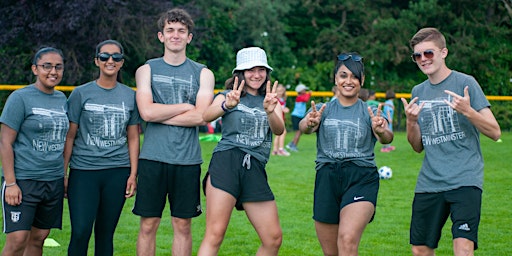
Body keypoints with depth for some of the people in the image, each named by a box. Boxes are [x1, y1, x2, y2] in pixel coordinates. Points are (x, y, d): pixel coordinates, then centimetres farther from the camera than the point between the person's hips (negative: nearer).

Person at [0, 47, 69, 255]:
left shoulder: (61, 99, 12)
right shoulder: (20, 98, -6)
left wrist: (64, 176, 16)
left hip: (53, 181, 6)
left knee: (38, 238, 9)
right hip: (23, 180, -6)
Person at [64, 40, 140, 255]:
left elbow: (133, 138, 12)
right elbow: (70, 136, 2)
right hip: (83, 171, -2)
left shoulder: (130, 96, 9)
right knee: (80, 232, -10)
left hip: (117, 172, 2)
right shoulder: (81, 94, 2)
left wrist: (133, 174, 5)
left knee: (105, 233, 7)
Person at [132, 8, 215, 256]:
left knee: (183, 225, 6)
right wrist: (185, 107, -5)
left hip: (187, 160, 1)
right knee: (148, 224, 2)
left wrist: (160, 115, -8)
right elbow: (147, 111, -9)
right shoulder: (147, 70, 7)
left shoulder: (203, 74, 7)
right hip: (153, 158, 0)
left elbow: (201, 116, -7)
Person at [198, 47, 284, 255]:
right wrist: (227, 105, -32)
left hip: (256, 169, 4)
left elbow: (279, 130, 0)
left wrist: (270, 111, -23)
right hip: (226, 162, -4)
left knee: (274, 239, 1)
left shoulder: (270, 101, 20)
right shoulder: (227, 96, 12)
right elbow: (207, 116, -10)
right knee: (215, 234, -14)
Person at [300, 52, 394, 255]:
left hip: (361, 179, -2)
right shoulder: (322, 110, 12)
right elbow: (304, 127, -10)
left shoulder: (371, 113, 9)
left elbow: (387, 138, -11)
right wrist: (309, 124, -35)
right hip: (327, 178, 3)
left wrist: (381, 131, -36)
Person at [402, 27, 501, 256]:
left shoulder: (465, 83, -2)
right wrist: (411, 122, -2)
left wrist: (467, 111, -21)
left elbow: (494, 132, -5)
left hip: (465, 179, -5)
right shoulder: (418, 92, 13)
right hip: (429, 183, 5)